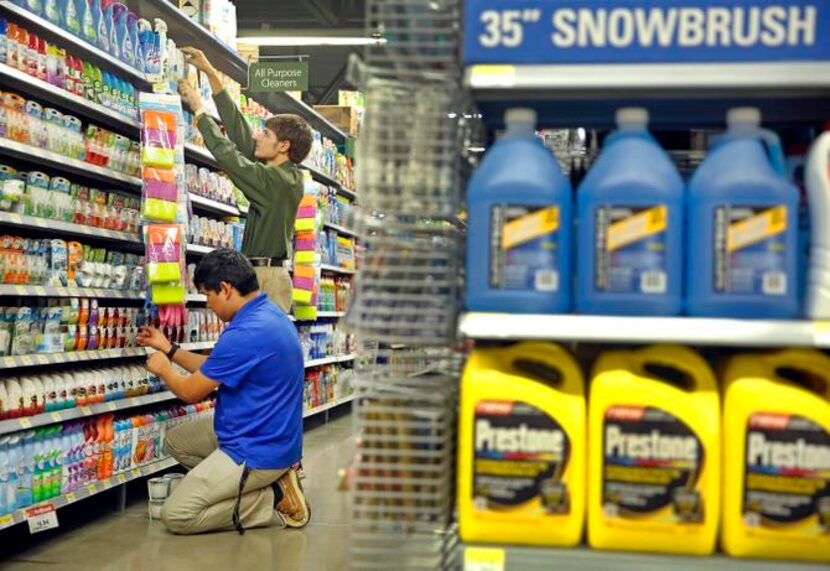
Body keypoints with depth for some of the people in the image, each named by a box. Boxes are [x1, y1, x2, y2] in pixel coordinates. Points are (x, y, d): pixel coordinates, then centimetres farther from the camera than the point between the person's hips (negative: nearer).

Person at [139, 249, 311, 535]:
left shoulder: (245, 334, -27)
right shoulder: (268, 314, 5)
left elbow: (191, 392, -13)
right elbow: (213, 370, 17)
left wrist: (163, 367, 7)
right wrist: (169, 349, 21)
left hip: (258, 451, -10)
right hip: (267, 434, 10)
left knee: (175, 516, -8)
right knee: (176, 441, 22)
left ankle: (275, 499, -4)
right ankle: (271, 479, 8)